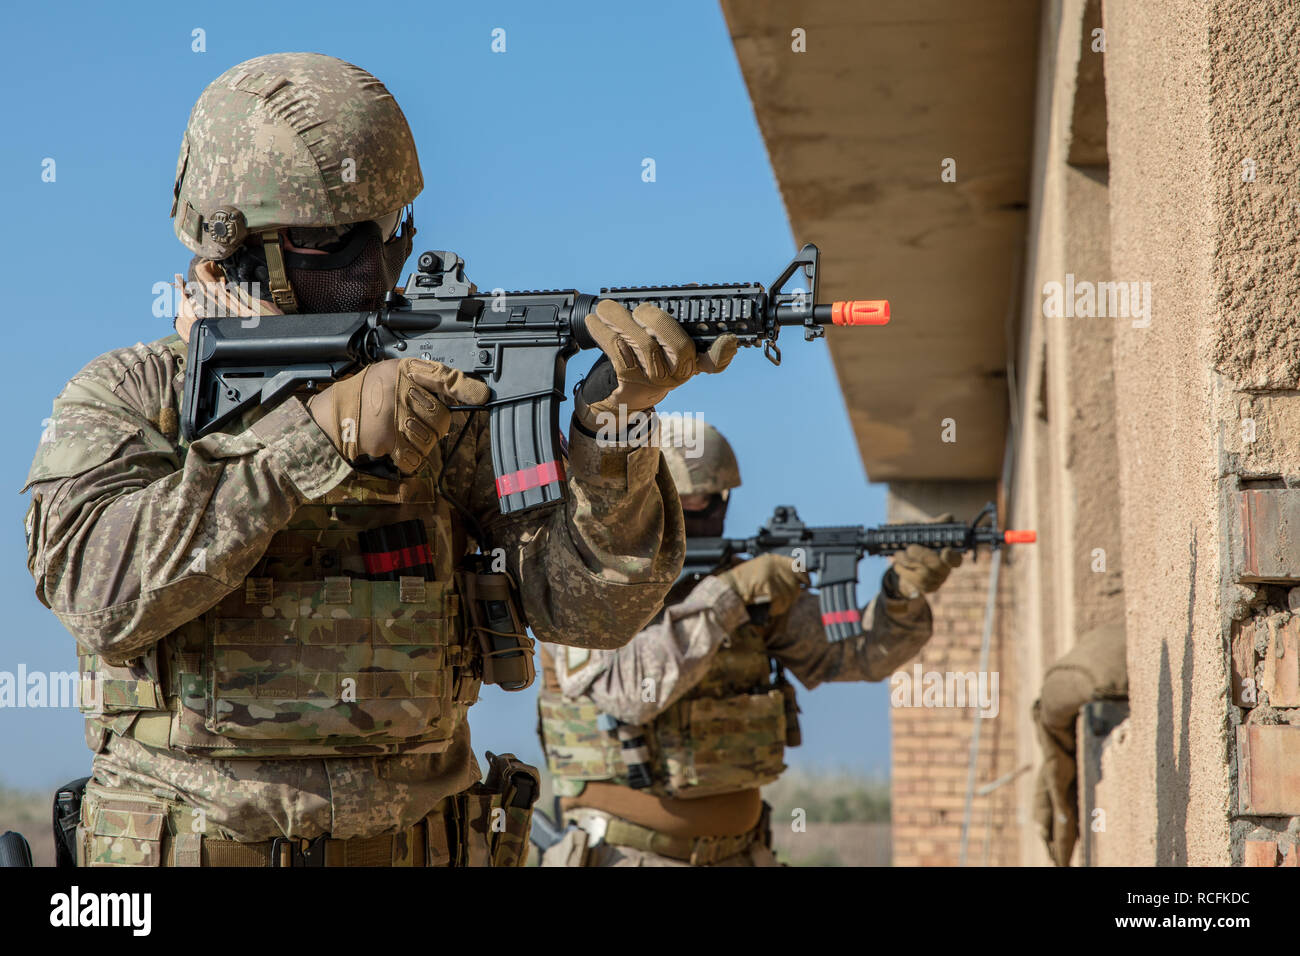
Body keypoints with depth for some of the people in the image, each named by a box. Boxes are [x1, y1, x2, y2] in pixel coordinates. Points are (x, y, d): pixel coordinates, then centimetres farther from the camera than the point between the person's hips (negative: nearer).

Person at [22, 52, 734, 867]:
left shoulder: (445, 399, 5)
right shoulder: (127, 396, 1)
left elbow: (589, 606, -3)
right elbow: (102, 588, -17)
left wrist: (611, 419, -18)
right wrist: (312, 439, -21)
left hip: (407, 845, 2)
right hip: (191, 844, -1)